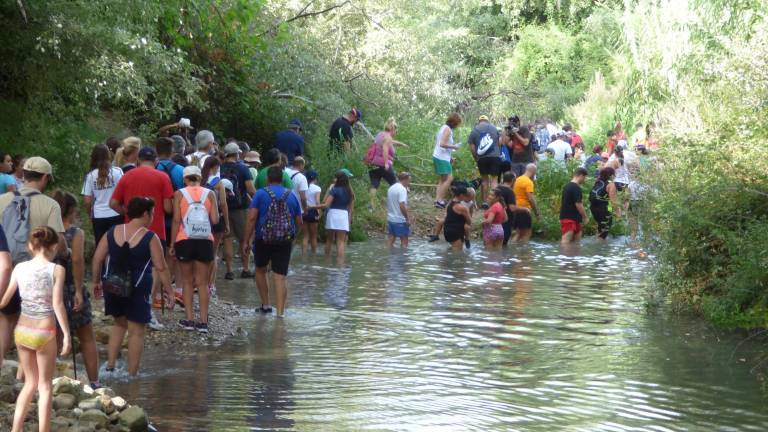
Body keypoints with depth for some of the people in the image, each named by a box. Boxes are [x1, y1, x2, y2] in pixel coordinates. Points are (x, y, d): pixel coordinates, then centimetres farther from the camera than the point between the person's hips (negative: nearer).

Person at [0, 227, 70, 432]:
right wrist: (66, 334, -10)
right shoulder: (56, 270, -11)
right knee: (45, 385, 10)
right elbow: (57, 304, -15)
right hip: (44, 333, -4)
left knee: (30, 383, 20)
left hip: (22, 331, 4)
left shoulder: (19, 268, -1)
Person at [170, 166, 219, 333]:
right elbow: (215, 220, -5)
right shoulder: (209, 194, 2)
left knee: (187, 281, 11)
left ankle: (189, 319, 6)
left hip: (185, 240, -1)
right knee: (203, 282, 7)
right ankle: (203, 321, 1)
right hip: (205, 241, 1)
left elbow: (176, 220, -7)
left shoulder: (179, 194, -1)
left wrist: (172, 244, -2)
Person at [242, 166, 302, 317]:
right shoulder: (291, 196, 8)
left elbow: (252, 218, -9)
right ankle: (280, 311, -5)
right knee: (281, 276, 1)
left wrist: (246, 241, -5)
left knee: (260, 270, 20)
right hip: (285, 240, 2)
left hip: (264, 239, -2)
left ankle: (265, 305, 21)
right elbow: (299, 222, 11)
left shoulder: (261, 194, -2)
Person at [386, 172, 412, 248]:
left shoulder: (391, 188, 12)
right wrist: (408, 218, -17)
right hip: (400, 220, -8)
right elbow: (402, 206, -25)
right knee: (404, 241, 3)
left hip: (390, 219, 8)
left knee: (390, 241, 9)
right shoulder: (402, 189, -15)